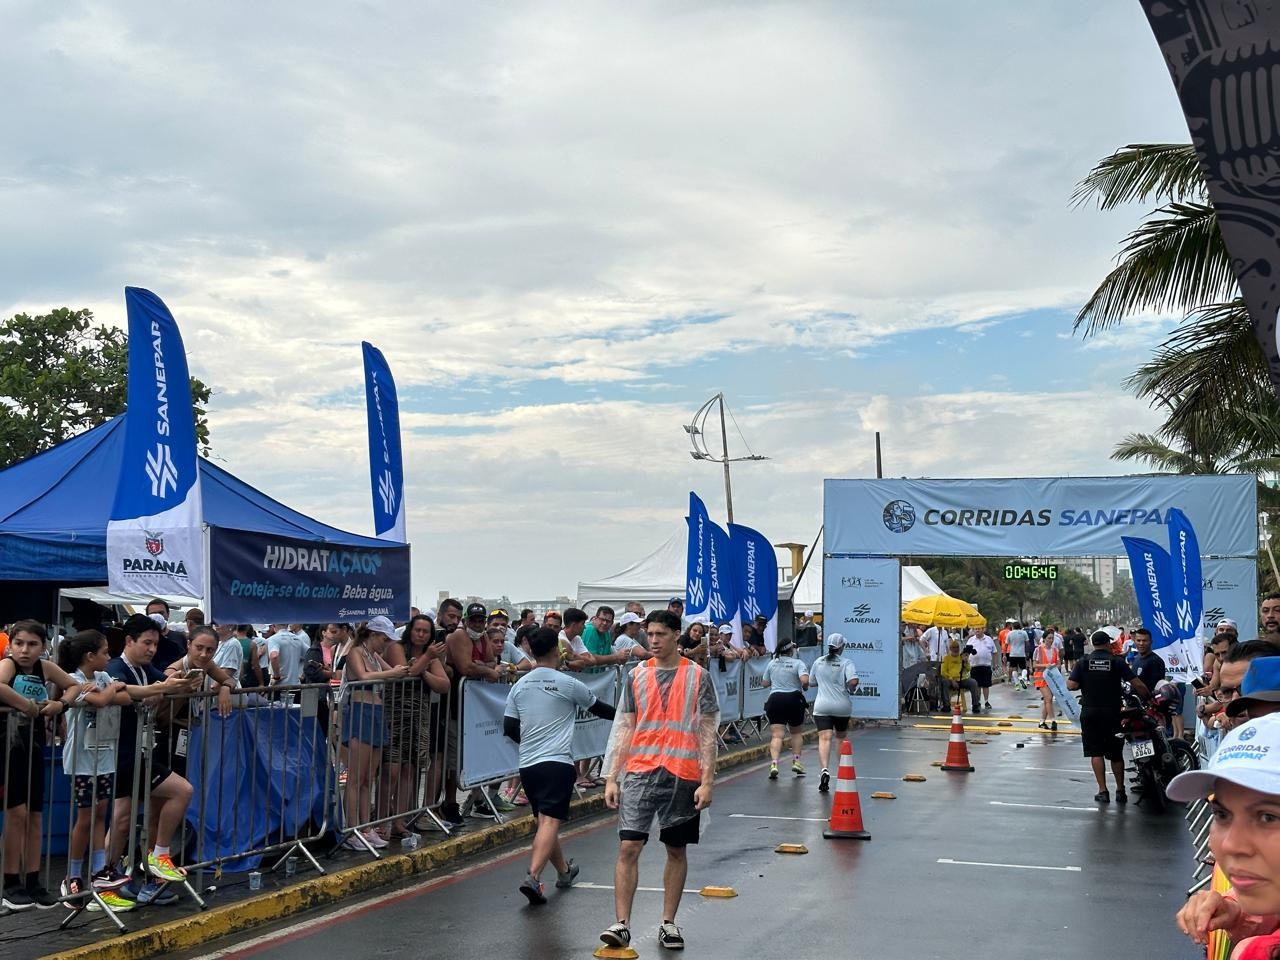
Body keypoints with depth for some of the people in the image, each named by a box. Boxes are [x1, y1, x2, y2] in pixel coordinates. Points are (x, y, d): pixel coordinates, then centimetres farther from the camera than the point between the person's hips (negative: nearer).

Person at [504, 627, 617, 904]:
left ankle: (564, 871, 34)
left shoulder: (520, 685, 7)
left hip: (528, 764, 6)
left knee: (545, 820, 18)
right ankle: (532, 877, -26)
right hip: (557, 762, -5)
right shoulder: (568, 684, -4)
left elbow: (509, 728, 10)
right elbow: (598, 708, 10)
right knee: (550, 822, -11)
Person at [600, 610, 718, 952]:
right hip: (639, 772, 1)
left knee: (677, 850, 9)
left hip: (683, 776, -1)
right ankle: (622, 924, -1)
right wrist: (611, 777, 3)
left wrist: (707, 781, -8)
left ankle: (668, 923, 20)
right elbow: (625, 728, 9)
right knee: (628, 847, -6)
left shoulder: (698, 677, 0)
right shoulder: (636, 676, 7)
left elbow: (707, 732, 0)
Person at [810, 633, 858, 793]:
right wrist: (851, 689, 1)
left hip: (822, 706, 1)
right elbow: (853, 681, -20)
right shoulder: (846, 663, -5)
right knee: (842, 736, 21)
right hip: (842, 706, -1)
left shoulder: (818, 662, 6)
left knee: (824, 738, -9)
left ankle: (825, 769, -29)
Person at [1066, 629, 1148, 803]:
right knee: (1116, 753, 11)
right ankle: (1120, 791, 18)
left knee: (1096, 752, 4)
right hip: (1112, 712, 0)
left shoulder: (1083, 662, -2)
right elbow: (1137, 684, -10)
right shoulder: (1117, 662, -4)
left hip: (1090, 712, 0)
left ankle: (1103, 791, -1)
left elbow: (1071, 685, -9)